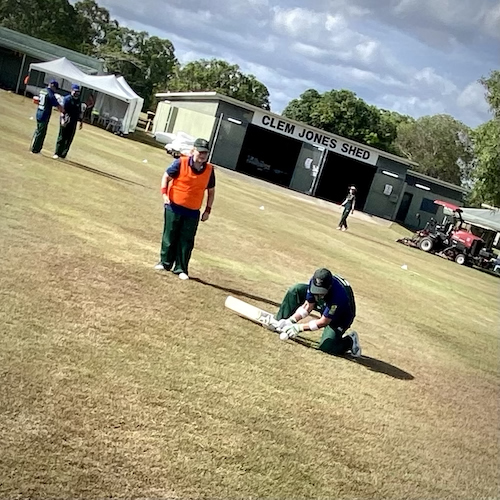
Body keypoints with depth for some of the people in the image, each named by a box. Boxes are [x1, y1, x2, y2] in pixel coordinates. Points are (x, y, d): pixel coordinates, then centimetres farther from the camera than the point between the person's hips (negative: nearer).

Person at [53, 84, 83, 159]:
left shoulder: (79, 101, 11)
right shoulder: (67, 99, -7)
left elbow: (80, 112, 19)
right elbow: (63, 109, -16)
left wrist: (81, 121, 17)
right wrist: (62, 119, -27)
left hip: (73, 123, 5)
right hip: (66, 121, -5)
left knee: (69, 139, 5)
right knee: (61, 138, 1)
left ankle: (63, 154, 12)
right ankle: (57, 153, 7)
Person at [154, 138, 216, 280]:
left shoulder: (209, 170, -1)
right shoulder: (181, 163, -11)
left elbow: (211, 191, 11)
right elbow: (166, 176, 0)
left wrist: (208, 210, 7)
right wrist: (164, 194, -14)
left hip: (193, 212, 2)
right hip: (174, 207, -2)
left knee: (187, 241, 2)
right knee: (169, 237, 9)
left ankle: (181, 269, 12)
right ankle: (165, 263, 27)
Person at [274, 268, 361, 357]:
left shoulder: (338, 296, -43)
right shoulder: (314, 282, -26)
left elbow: (323, 322, -33)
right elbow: (308, 306, -12)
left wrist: (299, 327, -32)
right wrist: (291, 320, -24)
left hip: (341, 316, -6)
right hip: (324, 303, 6)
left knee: (326, 347, -20)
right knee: (297, 289, -11)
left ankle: (350, 341, 7)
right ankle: (279, 322, -1)